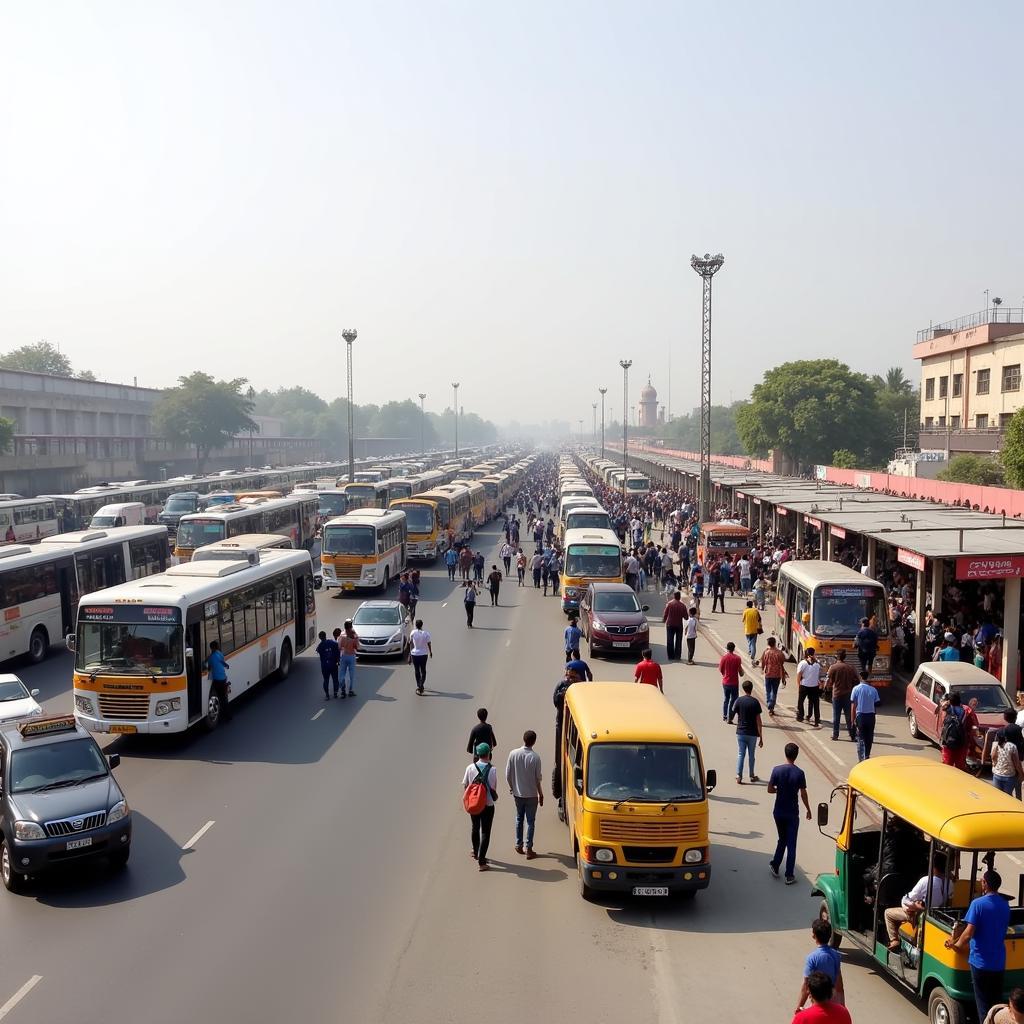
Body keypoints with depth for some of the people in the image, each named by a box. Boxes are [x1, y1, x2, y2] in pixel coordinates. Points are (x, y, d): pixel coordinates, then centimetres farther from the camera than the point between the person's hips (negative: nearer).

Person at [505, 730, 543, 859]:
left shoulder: (513, 754, -10)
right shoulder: (535, 757, -18)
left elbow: (508, 775, -5)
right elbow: (538, 778, -12)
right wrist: (541, 795, 1)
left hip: (518, 793, 3)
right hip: (531, 795, -3)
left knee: (519, 819, 20)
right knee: (530, 821, 7)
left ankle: (519, 845, 27)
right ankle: (528, 849, 9)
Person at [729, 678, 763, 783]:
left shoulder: (739, 701, -6)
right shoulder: (755, 702, -9)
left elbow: (732, 714, -1)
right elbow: (758, 720, -9)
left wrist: (730, 721, 24)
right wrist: (761, 737, -6)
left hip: (740, 732, 1)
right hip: (752, 733, -1)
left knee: (740, 754, 7)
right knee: (751, 755, 13)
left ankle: (739, 776, -2)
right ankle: (752, 776, 24)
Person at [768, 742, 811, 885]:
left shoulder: (777, 770, -9)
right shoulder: (799, 773, -14)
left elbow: (770, 789, -7)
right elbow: (803, 794, -8)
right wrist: (808, 810, 5)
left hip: (778, 812, 2)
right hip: (792, 813, -2)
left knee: (782, 839, 22)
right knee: (791, 844, 5)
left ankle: (775, 866, 28)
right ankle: (789, 876, 7)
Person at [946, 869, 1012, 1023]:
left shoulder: (978, 904, -16)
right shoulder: (1005, 905, 3)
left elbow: (969, 933, -22)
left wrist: (957, 945, -1)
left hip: (981, 961, -5)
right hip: (999, 962, 5)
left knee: (983, 1006, 5)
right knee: (997, 1004, 16)